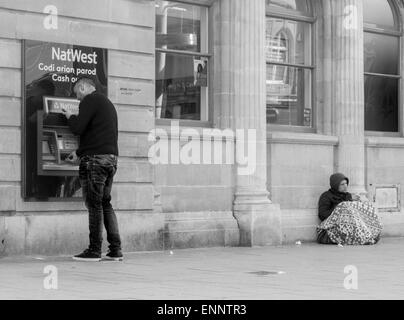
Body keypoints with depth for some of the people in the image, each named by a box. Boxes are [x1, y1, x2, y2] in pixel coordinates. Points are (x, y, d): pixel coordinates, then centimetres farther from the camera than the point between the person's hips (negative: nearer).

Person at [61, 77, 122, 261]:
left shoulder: (89, 100, -6)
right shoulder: (108, 103, 24)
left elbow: (78, 128, -16)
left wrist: (70, 116, 4)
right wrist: (79, 153, 29)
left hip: (95, 159, -8)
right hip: (112, 158, 8)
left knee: (94, 205, -5)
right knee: (106, 203, 12)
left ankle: (94, 250, -3)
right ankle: (116, 250, 8)